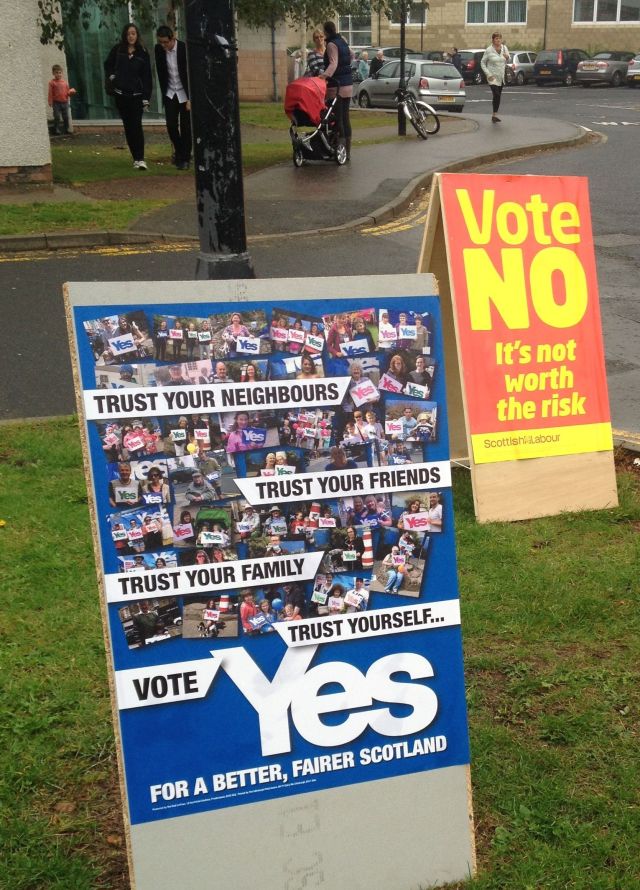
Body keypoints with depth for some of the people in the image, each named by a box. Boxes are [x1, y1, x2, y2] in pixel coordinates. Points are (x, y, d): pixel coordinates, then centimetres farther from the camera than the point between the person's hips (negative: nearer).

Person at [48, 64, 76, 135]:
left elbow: (67, 92, 15)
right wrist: (50, 102, -11)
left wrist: (71, 92, -7)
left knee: (66, 117, 10)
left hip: (65, 102, 4)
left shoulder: (65, 82, 10)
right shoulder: (52, 82, -3)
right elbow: (50, 93, -5)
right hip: (56, 102, -4)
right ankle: (56, 130, -1)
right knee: (57, 117, -8)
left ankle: (66, 129, 21)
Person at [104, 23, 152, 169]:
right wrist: (111, 76, 0)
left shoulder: (142, 53, 1)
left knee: (136, 126, -12)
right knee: (128, 126, 6)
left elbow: (147, 76, 0)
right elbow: (107, 64, 18)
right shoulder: (118, 50, 3)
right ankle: (136, 157, 12)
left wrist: (146, 97, -5)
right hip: (121, 94, 2)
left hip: (136, 95, -2)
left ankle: (140, 159, -15)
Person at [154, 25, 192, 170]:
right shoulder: (159, 49, -4)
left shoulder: (185, 49, -16)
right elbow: (160, 72, 8)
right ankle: (178, 150, 21)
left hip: (185, 94, -3)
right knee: (171, 125, -3)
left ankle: (185, 158, 7)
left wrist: (190, 99, -18)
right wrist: (164, 93, 6)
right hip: (170, 93, 3)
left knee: (185, 127, -3)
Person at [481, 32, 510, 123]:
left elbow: (506, 62, 16)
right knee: (496, 94, -18)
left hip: (501, 76, 5)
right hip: (493, 76, -5)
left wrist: (507, 57, -9)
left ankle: (494, 115, 19)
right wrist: (488, 74, -13)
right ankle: (494, 115, -8)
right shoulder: (489, 50, -9)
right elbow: (482, 62, -4)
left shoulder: (504, 48, 4)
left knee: (498, 96, 9)